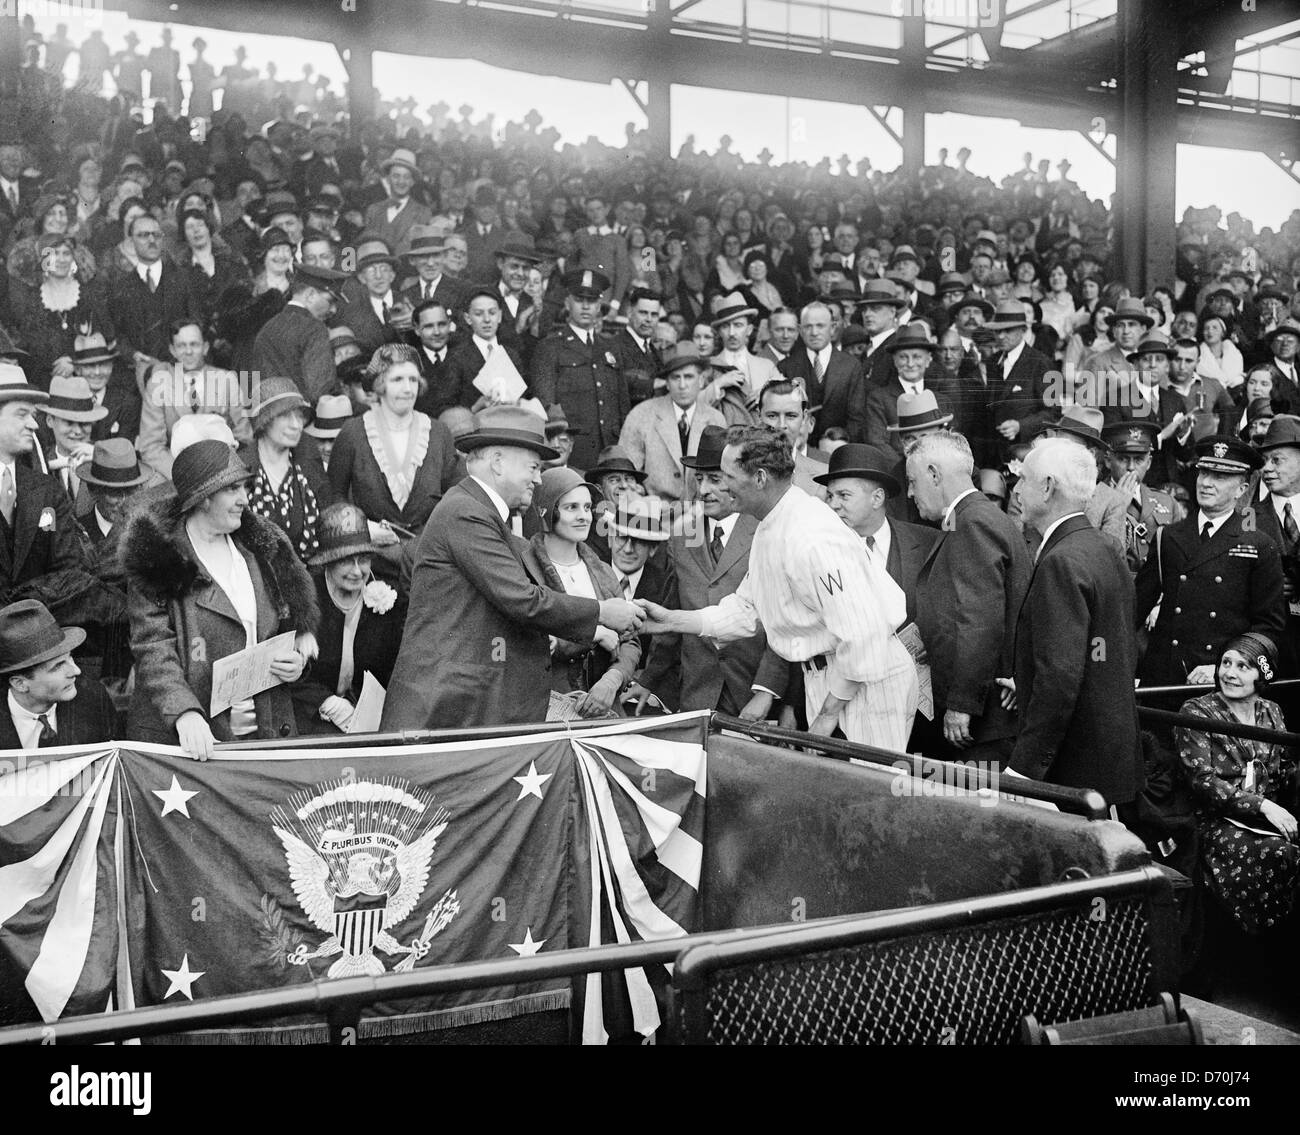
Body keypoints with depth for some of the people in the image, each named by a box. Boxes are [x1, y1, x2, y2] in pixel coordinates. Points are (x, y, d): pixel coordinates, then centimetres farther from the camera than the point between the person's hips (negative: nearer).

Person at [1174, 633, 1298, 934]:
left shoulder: (1272, 712, 17)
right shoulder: (1196, 712, 0)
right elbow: (1202, 781, -9)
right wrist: (1262, 805, -19)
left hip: (1272, 816, 5)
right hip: (1218, 822, -4)